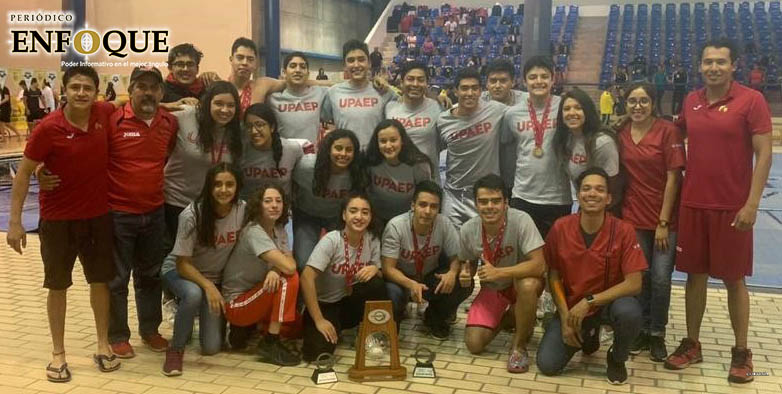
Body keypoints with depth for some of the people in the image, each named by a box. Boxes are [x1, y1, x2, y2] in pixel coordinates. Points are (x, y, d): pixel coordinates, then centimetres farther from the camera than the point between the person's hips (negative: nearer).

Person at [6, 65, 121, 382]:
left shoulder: (105, 114, -8)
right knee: (58, 286, 8)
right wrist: (15, 221, -13)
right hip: (58, 219, -3)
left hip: (98, 216, 3)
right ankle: (58, 354, 21)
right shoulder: (48, 128, -18)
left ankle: (103, 345, 26)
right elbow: (24, 173, -11)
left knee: (101, 280, 11)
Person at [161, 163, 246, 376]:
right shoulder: (192, 215, -26)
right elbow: (182, 263, -20)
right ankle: (175, 349, -14)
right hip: (179, 271, -3)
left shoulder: (243, 210, -18)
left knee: (211, 347, -6)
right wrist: (208, 286, -34)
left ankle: (204, 315, 28)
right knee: (193, 294, -40)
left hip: (217, 277, 3)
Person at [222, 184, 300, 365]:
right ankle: (270, 344, -21)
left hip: (255, 298, 9)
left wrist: (275, 270, -29)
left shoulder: (279, 230, 5)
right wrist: (279, 267, -8)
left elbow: (289, 262, -8)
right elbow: (289, 267, -31)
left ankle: (245, 328, 18)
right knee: (289, 279, -26)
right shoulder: (254, 232, -23)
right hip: (236, 304, -9)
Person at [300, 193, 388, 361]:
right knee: (318, 351, -26)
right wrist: (319, 320, -27)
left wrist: (375, 270, -25)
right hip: (325, 304, -3)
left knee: (376, 283, -28)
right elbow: (306, 278, -27)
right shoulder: (331, 240, -22)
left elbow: (380, 274, 1)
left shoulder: (372, 240, -8)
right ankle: (335, 328, 10)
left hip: (351, 303, 3)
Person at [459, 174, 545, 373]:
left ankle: (519, 346, -14)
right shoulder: (467, 230, -14)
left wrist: (498, 272, -37)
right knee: (474, 344, -11)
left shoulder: (521, 221, -28)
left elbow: (539, 265, -33)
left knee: (528, 285, -40)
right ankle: (505, 316, 23)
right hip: (491, 289, 4)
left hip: (522, 280, -4)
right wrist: (466, 273, -18)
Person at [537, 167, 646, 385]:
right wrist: (565, 317, -11)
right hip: (572, 306, 2)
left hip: (609, 302, -2)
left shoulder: (623, 230, -17)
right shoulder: (560, 228, -12)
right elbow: (554, 277, -2)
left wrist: (589, 301, -26)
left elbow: (634, 284, -20)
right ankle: (588, 336, 21)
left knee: (629, 312, -37)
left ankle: (617, 358, -1)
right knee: (547, 365, -13)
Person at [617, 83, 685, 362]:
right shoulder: (621, 134, 2)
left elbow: (673, 179, -10)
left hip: (665, 219, -3)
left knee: (660, 278, -1)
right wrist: (617, 213, 1)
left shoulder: (668, 131, -9)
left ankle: (657, 333, 17)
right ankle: (642, 330, 24)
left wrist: (663, 223, -11)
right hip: (633, 217, 3)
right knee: (639, 276, 8)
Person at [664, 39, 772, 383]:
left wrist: (751, 204, -15)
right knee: (695, 275, 11)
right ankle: (691, 344, 23)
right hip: (692, 204, 4)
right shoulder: (691, 101, 6)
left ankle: (741, 352, 20)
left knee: (733, 279, 6)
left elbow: (764, 154, -11)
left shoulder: (751, 100, -9)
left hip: (733, 207, -4)